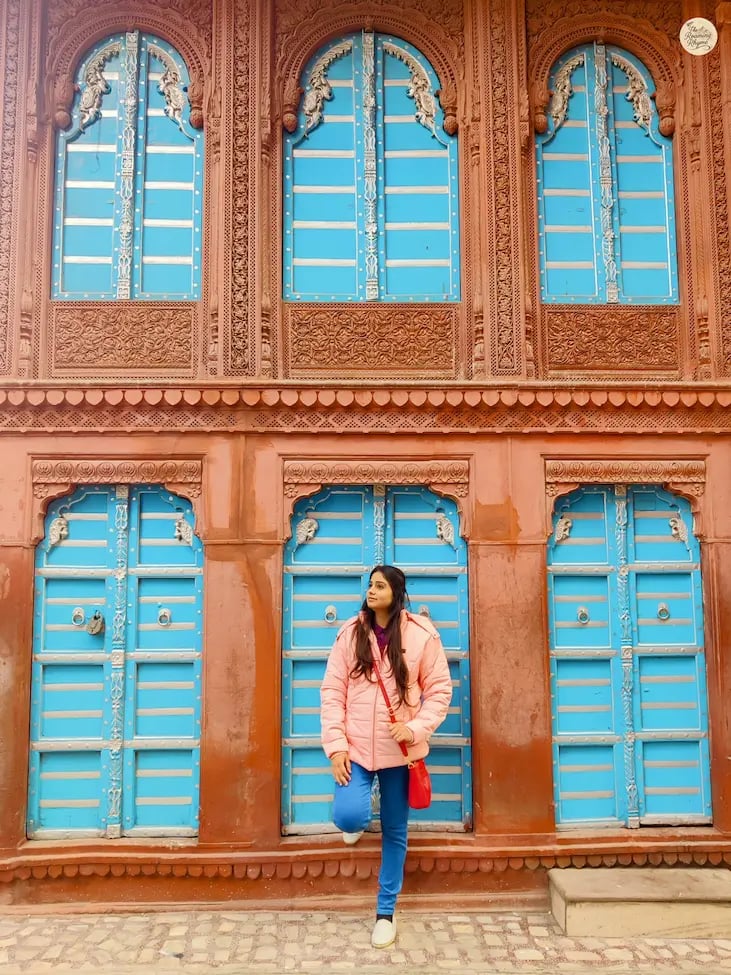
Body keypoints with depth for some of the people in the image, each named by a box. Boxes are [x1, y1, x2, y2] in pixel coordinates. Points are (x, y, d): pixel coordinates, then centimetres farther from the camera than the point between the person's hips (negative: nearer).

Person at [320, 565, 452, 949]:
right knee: (348, 816, -18)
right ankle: (357, 822, 23)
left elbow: (439, 690, -2)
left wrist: (416, 729, -16)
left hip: (399, 750, 0)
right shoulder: (350, 632, -4)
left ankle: (385, 913, 30)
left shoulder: (421, 634, -8)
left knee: (394, 832, 10)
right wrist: (336, 745, -11)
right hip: (355, 747, 0)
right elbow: (332, 691, -3)